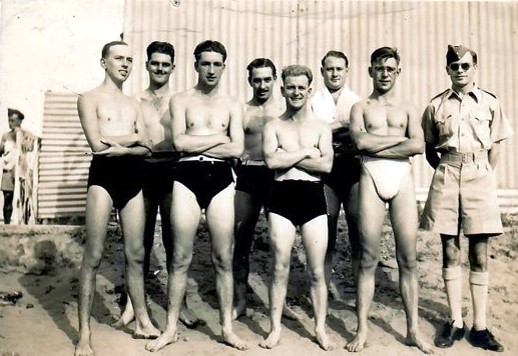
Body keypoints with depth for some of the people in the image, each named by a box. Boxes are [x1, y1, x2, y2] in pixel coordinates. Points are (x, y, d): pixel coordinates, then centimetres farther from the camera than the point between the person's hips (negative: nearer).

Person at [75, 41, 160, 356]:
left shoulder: (134, 104, 18)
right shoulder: (90, 98, 4)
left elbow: (146, 148, 7)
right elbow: (97, 143, -11)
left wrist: (121, 148, -10)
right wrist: (133, 136, -2)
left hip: (132, 177, 5)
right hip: (104, 176, -5)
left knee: (136, 254, 10)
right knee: (94, 256, -3)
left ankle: (143, 322, 20)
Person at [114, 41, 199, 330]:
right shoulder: (136, 101, 8)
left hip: (173, 171, -1)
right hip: (144, 171, 1)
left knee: (174, 239, 5)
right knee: (142, 238, 8)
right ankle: (134, 302, 18)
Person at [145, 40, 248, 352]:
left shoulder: (233, 105, 12)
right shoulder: (181, 100, 8)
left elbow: (237, 149, -2)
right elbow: (179, 141, -8)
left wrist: (196, 144, -6)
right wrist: (219, 137, -3)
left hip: (221, 178, 1)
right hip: (188, 177, -1)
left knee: (224, 258, 5)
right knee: (181, 258, 3)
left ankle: (227, 327, 17)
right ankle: (171, 328, 15)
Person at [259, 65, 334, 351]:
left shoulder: (321, 128, 10)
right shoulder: (273, 126, 8)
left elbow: (326, 165, -6)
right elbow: (271, 160, -9)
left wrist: (288, 157, -8)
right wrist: (307, 152, -5)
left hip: (313, 197, 1)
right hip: (282, 197, 0)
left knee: (317, 270, 5)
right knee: (280, 267, 4)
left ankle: (320, 328, 18)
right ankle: (275, 328, 16)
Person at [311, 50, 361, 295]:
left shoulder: (357, 101, 13)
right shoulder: (314, 101, 12)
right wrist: (342, 124, -10)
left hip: (353, 167, 0)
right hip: (325, 168, 0)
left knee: (358, 227, -2)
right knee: (326, 228, 3)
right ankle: (325, 286, 12)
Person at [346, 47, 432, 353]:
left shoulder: (408, 109, 15)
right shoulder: (360, 108, 13)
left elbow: (418, 146, -4)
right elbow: (361, 141, -8)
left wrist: (375, 146, -7)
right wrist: (400, 136, -4)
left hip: (403, 179, 1)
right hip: (371, 179, -1)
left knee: (408, 259, 3)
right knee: (369, 259, 1)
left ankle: (413, 330, 13)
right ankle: (362, 329, 9)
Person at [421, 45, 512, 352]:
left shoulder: (490, 103, 7)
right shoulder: (437, 105, 7)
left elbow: (495, 148, 10)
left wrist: (483, 178, 4)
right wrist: (445, 171, 4)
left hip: (479, 177, 0)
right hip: (446, 178, 1)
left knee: (480, 254, 1)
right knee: (450, 252, 4)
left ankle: (480, 326, 8)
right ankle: (455, 321, 13)